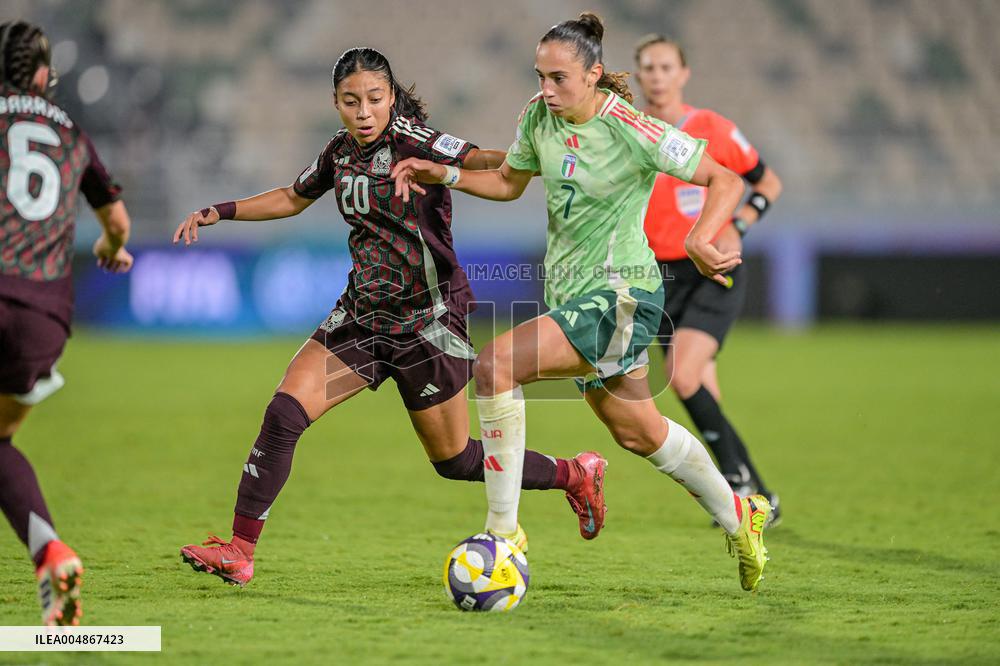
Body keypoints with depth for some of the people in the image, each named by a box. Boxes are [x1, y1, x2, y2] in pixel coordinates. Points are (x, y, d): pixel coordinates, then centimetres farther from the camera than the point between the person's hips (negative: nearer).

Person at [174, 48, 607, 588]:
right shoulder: (340, 152, 5)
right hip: (362, 316, 6)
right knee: (284, 414, -11)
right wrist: (217, 212, 19)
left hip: (430, 319, -6)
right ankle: (239, 553, -4)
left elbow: (484, 161, -30)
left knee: (454, 461, 6)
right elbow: (292, 199, 24)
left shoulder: (411, 141, -16)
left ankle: (574, 474, 29)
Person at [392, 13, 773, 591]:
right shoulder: (539, 116, 0)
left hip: (621, 293, -8)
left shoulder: (632, 131, -19)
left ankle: (503, 532, -18)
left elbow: (726, 181, -15)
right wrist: (444, 174, 2)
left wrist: (700, 239, -31)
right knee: (638, 434, 20)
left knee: (495, 366, -24)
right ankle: (739, 518, 42)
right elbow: (509, 182, 17)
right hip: (570, 292, 8)